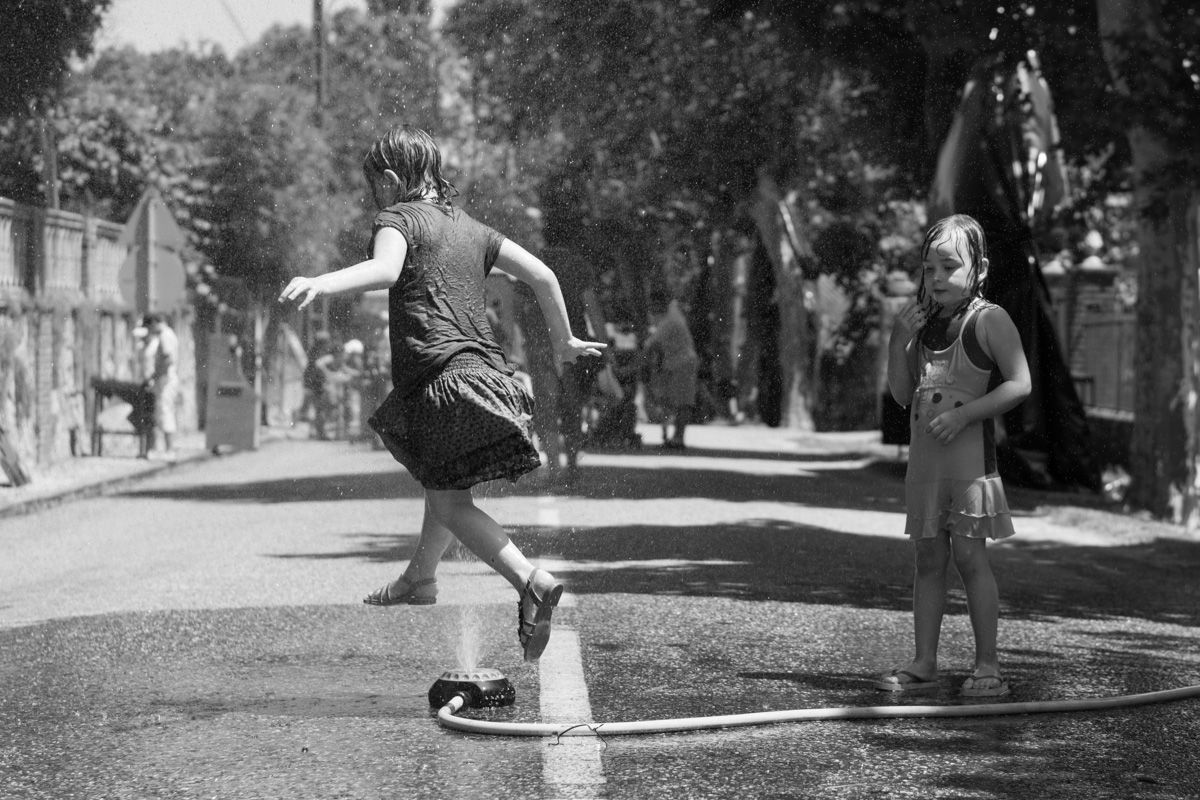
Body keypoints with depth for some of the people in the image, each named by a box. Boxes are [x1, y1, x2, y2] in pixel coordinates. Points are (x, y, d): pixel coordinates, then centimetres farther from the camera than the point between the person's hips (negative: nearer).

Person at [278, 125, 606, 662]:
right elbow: (542, 276, 21)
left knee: (451, 504, -7)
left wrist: (321, 284, -39)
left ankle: (532, 581, -25)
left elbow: (385, 269, -23)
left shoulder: (398, 219, 1)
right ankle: (419, 578, 45)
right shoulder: (470, 228, 21)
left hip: (439, 374, -8)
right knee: (445, 485, 27)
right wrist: (563, 341, 35)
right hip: (487, 369, 8)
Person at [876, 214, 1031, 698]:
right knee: (928, 557, 8)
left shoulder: (988, 320, -8)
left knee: (969, 555, -7)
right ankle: (924, 663, 12)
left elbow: (1019, 384, -15)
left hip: (969, 452, -6)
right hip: (924, 454, 6)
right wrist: (899, 343, -2)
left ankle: (987, 666, -1)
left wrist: (963, 415, -21)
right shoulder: (923, 323, 12)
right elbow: (902, 394, 11)